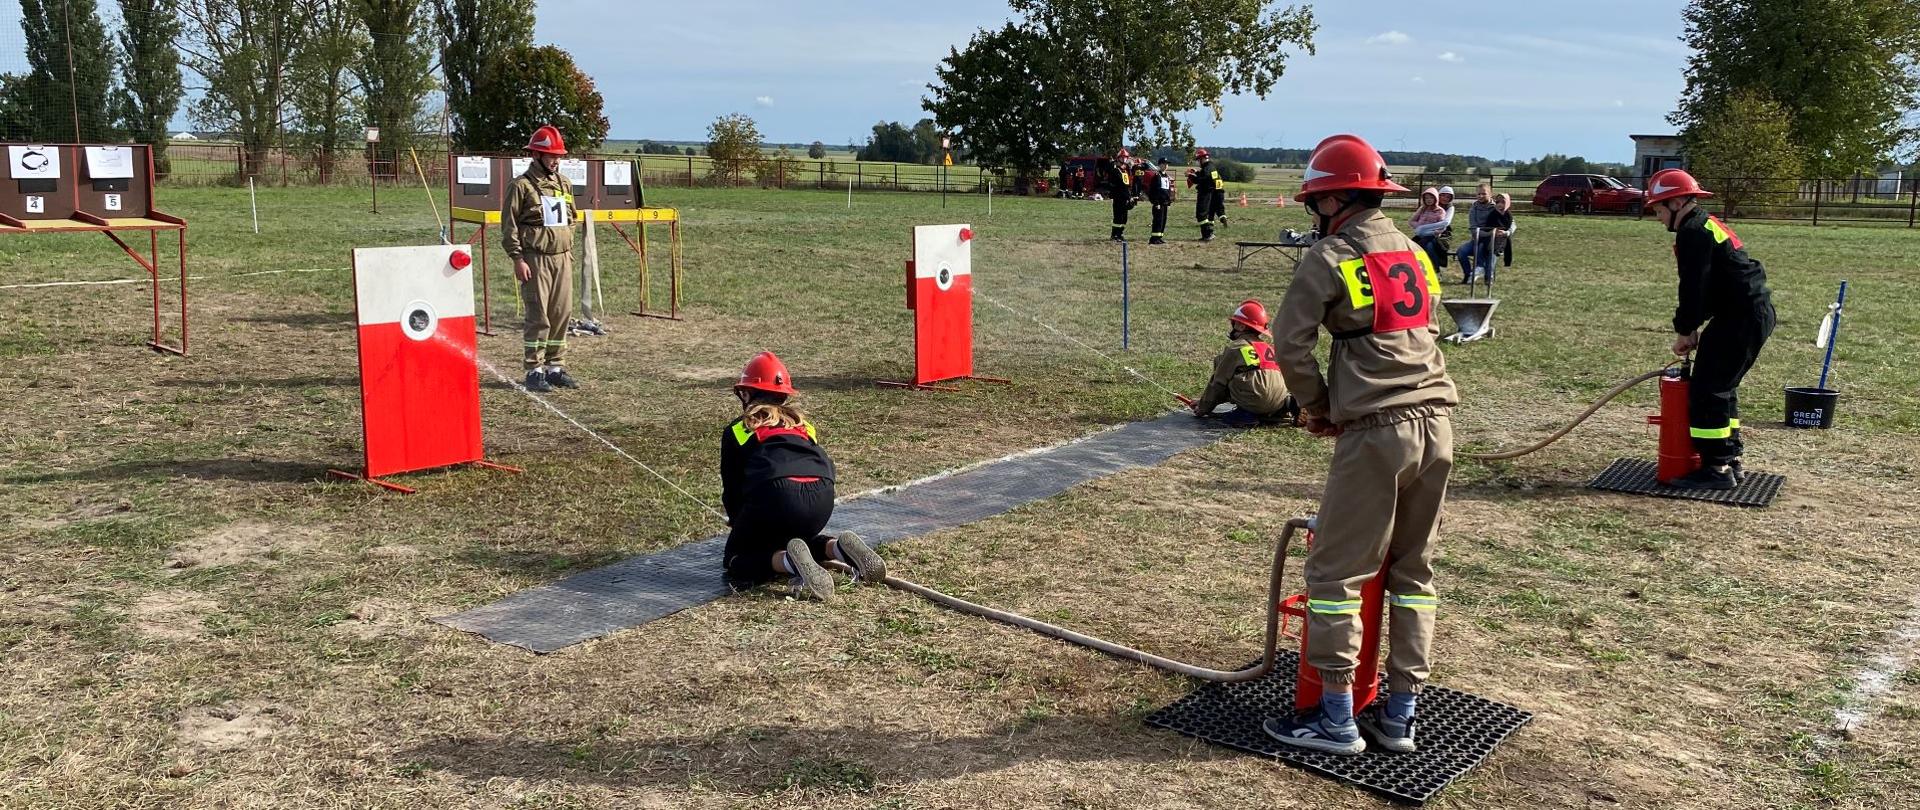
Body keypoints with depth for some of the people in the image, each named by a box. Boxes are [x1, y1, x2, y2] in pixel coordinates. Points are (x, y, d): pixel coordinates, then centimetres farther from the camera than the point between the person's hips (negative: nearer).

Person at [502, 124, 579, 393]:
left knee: (562, 315, 7)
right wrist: (517, 259, -12)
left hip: (562, 258, 6)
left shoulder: (564, 185, 15)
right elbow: (509, 225, -6)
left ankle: (556, 366, 16)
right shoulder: (521, 185, -4)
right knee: (538, 316, -6)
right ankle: (534, 371, 0)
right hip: (535, 258, -6)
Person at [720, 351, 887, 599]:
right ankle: (838, 548, 3)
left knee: (737, 560, 14)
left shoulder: (736, 430, 21)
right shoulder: (801, 423, 32)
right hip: (822, 498, 5)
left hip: (775, 496, -5)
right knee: (786, 541, 33)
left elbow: (732, 488, 20)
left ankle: (790, 561, -17)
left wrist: (740, 522, 39)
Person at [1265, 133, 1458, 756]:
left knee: (1336, 571, 2)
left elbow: (1290, 342, -8)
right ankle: (1400, 716, 19)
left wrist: (1316, 407, 7)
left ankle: (1337, 719, 6)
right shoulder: (1413, 253, 16)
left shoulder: (1330, 257, -5)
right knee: (1413, 572, 13)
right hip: (1436, 422, 7)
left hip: (1376, 430, -7)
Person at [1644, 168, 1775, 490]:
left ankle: (1717, 469, -5)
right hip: (1755, 314, 11)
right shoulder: (1709, 226, 20)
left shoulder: (1693, 232, -14)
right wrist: (1692, 329, 13)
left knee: (1706, 390, -8)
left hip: (1741, 318, -11)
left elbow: (1693, 288, -17)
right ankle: (1731, 460, 25)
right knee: (1721, 387, 18)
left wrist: (1685, 331, -5)